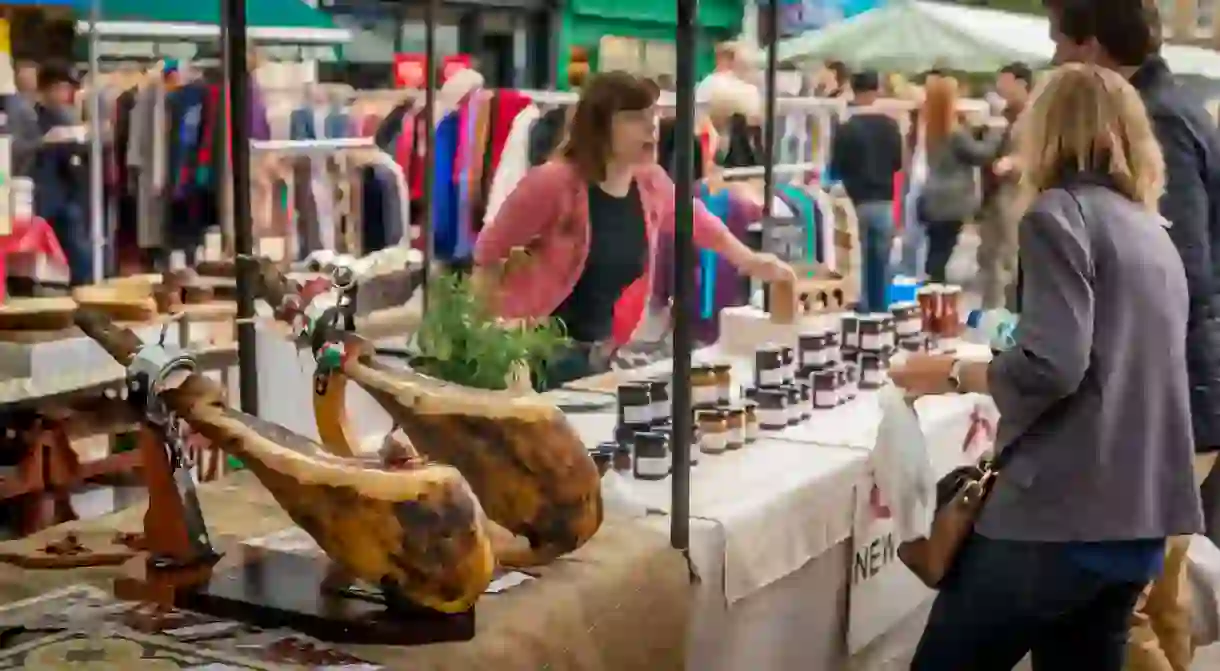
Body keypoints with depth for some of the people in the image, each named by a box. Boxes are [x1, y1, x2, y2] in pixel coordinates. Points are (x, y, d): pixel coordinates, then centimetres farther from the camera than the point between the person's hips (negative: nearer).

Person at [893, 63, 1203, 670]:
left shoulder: (1060, 211, -6)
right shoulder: (1154, 231, 17)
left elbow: (1051, 365, -18)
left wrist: (954, 374, -4)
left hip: (1062, 514, -8)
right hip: (1139, 522, 8)